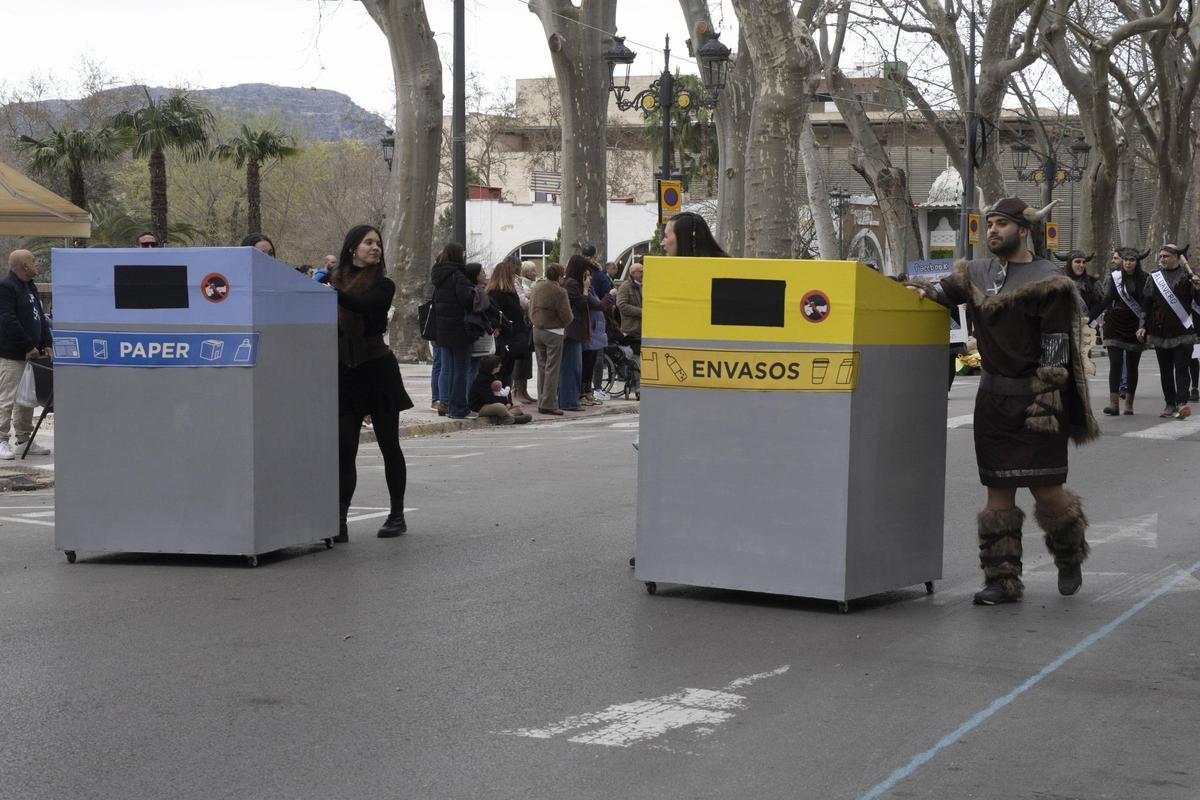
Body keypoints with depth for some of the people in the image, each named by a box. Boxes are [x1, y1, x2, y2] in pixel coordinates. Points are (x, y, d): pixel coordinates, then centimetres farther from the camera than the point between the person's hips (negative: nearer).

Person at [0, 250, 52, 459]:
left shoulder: (30, 287, 16)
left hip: (31, 355, 9)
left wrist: (47, 344, 7)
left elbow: (40, 318, 19)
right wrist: (29, 346, -18)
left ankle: (23, 440, 21)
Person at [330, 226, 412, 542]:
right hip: (343, 373, 2)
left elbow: (363, 305, -25)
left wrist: (329, 290, -36)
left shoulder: (382, 285, -2)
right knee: (343, 449, -3)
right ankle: (339, 521, -5)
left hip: (377, 370, -2)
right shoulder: (335, 281, 7)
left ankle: (397, 515, 17)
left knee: (389, 445, 7)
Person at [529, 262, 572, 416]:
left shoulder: (535, 287, 7)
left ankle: (541, 402, 15)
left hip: (537, 330, 7)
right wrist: (563, 325, 4)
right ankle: (549, 404, -4)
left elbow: (531, 311, 14)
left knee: (542, 367, 13)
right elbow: (566, 316, -15)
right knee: (552, 369, -2)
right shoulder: (559, 291, -16)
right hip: (554, 332, -7)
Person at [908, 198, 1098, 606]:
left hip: (1035, 399, -5)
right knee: (998, 490, 4)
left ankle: (1070, 556, 25)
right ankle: (1002, 579, 9)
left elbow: (1056, 350, -10)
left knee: (1046, 489, -2)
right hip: (993, 396, 6)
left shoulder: (1047, 282, -7)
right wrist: (926, 290, -4)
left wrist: (1045, 401, -16)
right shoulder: (979, 273, 11)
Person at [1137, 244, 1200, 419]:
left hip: (1182, 332, -4)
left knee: (1181, 368, -9)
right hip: (1160, 332, 4)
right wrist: (1143, 326, 5)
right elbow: (1147, 304, 12)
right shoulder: (1153, 278, 11)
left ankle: (1182, 403, -14)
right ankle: (1170, 404, 14)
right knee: (1165, 370, 8)